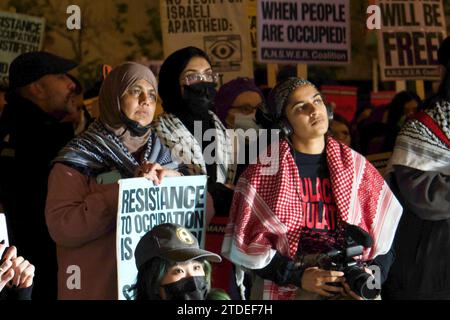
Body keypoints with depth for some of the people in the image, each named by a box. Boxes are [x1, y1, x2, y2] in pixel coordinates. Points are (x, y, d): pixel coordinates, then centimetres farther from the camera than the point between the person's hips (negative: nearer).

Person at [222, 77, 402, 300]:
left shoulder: (356, 166, 13)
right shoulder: (264, 171, 5)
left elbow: (384, 232, 13)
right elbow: (247, 242, 1)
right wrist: (298, 276, -10)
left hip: (350, 289, 2)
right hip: (286, 289, -2)